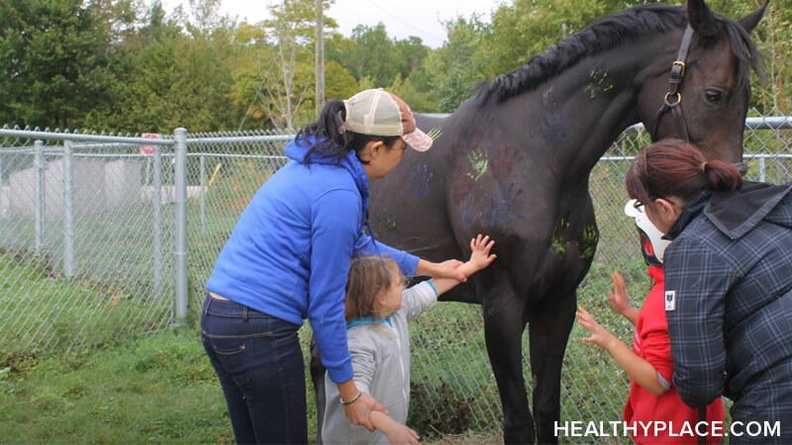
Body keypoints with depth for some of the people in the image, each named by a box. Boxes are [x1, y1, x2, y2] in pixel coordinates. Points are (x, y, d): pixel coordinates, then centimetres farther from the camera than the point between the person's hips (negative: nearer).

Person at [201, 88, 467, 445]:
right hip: (259, 331, -10)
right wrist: (350, 394, -5)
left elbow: (359, 244, 28)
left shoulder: (316, 166, 12)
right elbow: (326, 303, -14)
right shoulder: (339, 195, -17)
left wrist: (429, 267, 35)